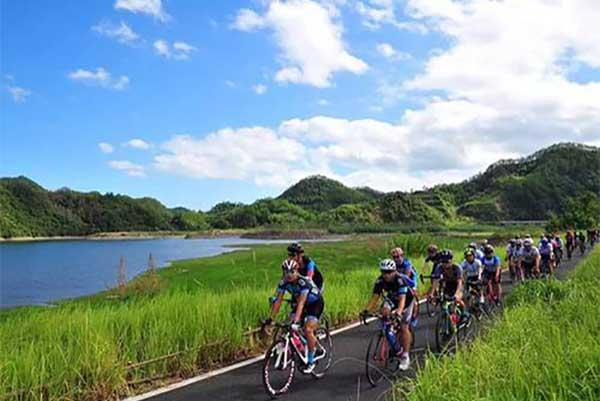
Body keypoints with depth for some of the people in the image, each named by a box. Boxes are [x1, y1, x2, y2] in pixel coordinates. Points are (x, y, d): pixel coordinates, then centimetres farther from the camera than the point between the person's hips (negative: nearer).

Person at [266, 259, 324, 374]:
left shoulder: (304, 282, -34)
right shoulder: (283, 282, -18)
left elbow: (301, 303, -41)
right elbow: (278, 301, -18)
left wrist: (296, 321, -50)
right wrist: (270, 319, -26)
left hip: (315, 303, -6)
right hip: (297, 303, 6)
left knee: (308, 329, -20)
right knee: (290, 329, -11)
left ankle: (311, 361, -5)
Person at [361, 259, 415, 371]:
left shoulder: (400, 280, -36)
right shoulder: (380, 281, -24)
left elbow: (402, 299, -46)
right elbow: (375, 297, -26)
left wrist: (399, 311, -64)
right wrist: (367, 310, -41)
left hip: (407, 300, -4)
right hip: (391, 299, 4)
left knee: (404, 327, -10)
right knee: (384, 311, -25)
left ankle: (405, 357, 4)